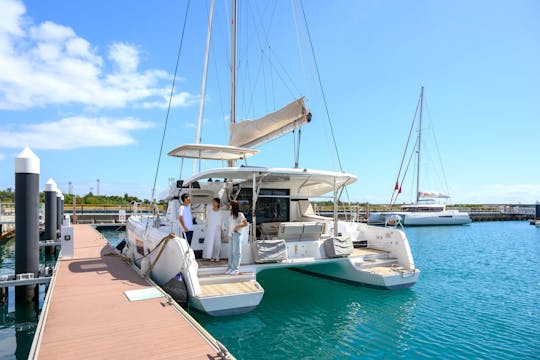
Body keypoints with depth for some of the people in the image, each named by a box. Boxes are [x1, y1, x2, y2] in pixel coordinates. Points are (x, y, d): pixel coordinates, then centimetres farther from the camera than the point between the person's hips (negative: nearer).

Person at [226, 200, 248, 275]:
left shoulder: (240, 214, -9)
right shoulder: (231, 215, 11)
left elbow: (245, 223, -14)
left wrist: (237, 226, -18)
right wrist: (229, 234, 12)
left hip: (236, 234, -7)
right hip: (231, 234, 7)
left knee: (236, 251, -3)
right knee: (231, 251, 9)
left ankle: (236, 269, 2)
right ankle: (230, 267, 16)